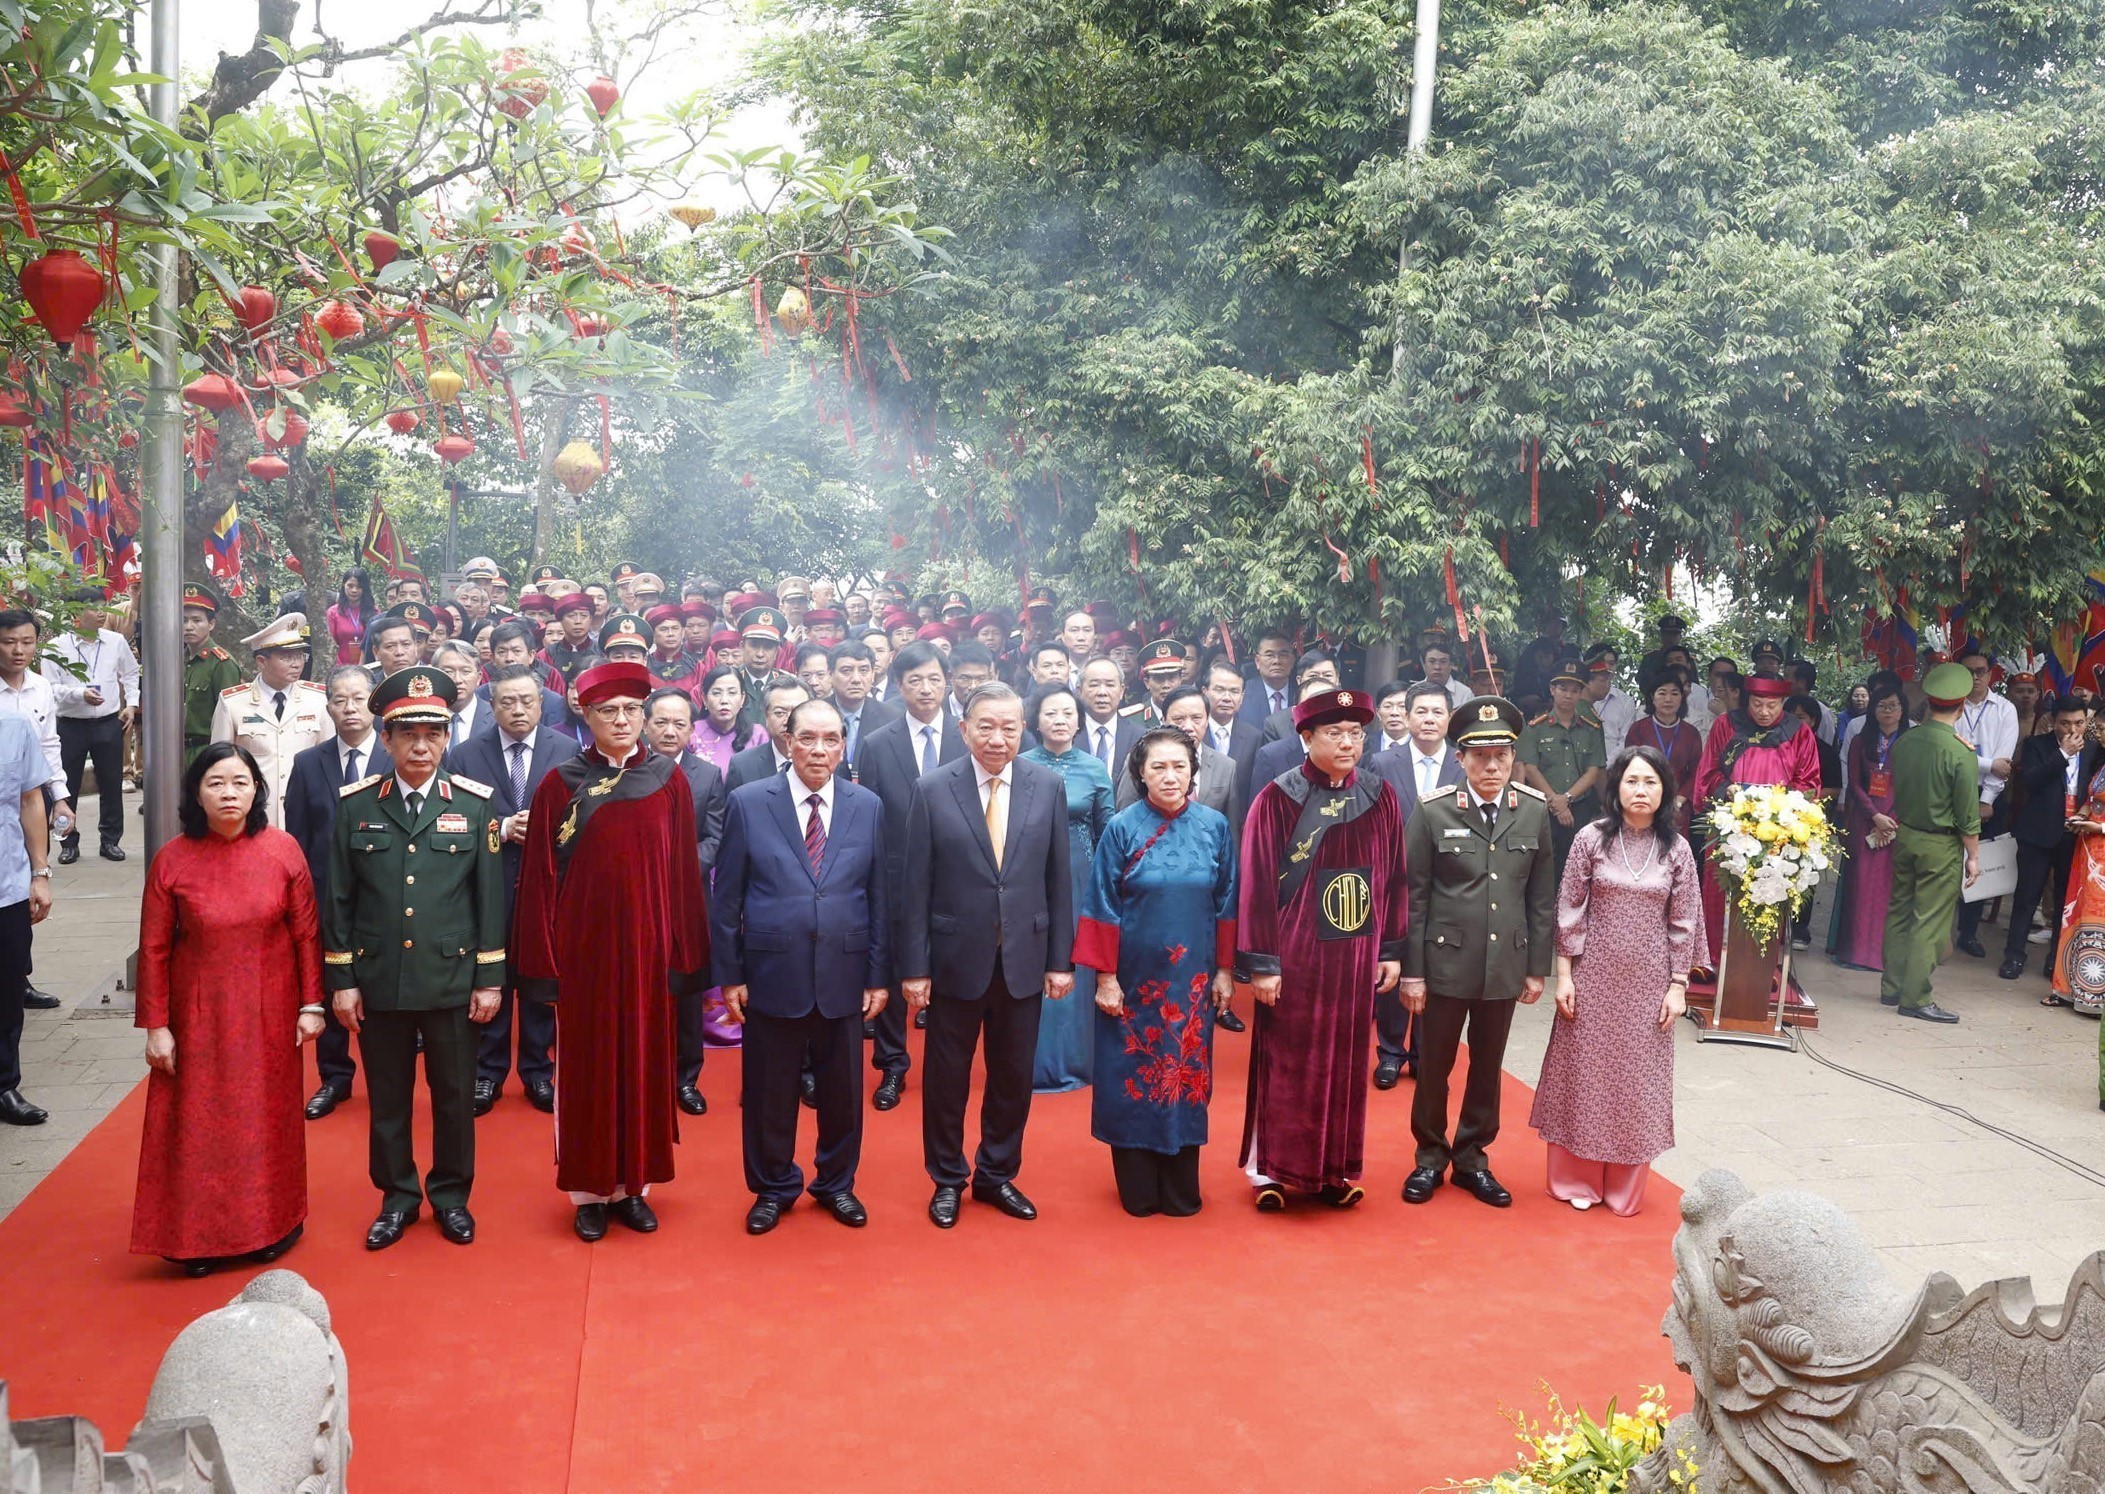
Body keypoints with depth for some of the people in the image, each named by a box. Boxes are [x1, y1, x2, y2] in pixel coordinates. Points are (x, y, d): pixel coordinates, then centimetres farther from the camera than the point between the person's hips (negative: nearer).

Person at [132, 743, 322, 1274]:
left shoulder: (283, 850, -8)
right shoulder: (172, 860, -9)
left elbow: (306, 932, -3)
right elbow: (154, 948, -4)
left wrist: (311, 1004, -3)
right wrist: (156, 1026, -4)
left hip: (269, 1014, 1)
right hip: (200, 1015, 0)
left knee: (268, 1118, 13)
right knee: (199, 1124, 8)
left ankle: (272, 1226, 31)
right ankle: (199, 1236, 25)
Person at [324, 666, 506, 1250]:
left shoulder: (475, 803, -2)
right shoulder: (355, 804, 0)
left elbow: (490, 896, 0)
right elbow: (338, 898, 3)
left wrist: (490, 978, -3)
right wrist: (340, 979, 1)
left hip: (452, 979, -1)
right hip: (379, 981, 1)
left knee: (454, 1095, 10)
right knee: (387, 1097, 12)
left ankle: (451, 1195, 28)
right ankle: (397, 1196, 29)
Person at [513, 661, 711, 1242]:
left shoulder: (669, 780, 0)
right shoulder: (560, 785, -2)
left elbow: (684, 871, 0)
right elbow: (539, 877, -3)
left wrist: (684, 954, -3)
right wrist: (543, 959, -6)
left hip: (647, 947, 1)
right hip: (582, 948, -1)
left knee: (644, 1063, 9)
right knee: (584, 1067, 7)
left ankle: (633, 1184, 23)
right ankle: (589, 1189, 20)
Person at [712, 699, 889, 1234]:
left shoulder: (868, 806, 2)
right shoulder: (748, 803, -4)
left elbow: (878, 897, 4)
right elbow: (727, 899, -1)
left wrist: (878, 975, 3)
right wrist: (729, 975, -3)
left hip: (843, 975, 2)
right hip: (772, 973, -1)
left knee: (842, 1089, 12)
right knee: (769, 1091, 10)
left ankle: (837, 1184, 33)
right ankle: (773, 1188, 30)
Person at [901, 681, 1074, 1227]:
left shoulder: (1049, 787, -2)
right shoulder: (932, 790, -7)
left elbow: (1058, 881, 1)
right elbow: (915, 887, -6)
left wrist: (1061, 960, 0)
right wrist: (914, 968, -7)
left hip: (1024, 960, 2)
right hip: (955, 959, -2)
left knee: (1013, 1077, 13)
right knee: (946, 1077, 11)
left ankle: (997, 1176, 33)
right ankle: (947, 1179, 30)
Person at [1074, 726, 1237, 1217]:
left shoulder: (1215, 826, -1)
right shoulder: (1121, 828, -7)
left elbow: (1227, 903, 4)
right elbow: (1102, 908, -6)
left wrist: (1225, 969, 3)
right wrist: (1105, 976, -8)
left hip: (1192, 980, 2)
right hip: (1134, 977, -2)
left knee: (1185, 1073, 9)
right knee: (1133, 1077, 6)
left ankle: (1181, 1188, 23)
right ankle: (1137, 1189, 20)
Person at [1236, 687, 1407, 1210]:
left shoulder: (1381, 798, 2)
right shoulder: (1277, 800, -9)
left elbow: (1394, 878, 8)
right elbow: (1257, 885, -10)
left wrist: (1391, 950, 7)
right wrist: (1260, 964, -12)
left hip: (1356, 957, 4)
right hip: (1293, 955, -3)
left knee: (1345, 1062, 11)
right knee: (1285, 1062, 5)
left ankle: (1336, 1168, 25)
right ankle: (1270, 1167, 19)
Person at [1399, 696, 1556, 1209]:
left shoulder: (1535, 810, 0)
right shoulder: (1434, 812, -8)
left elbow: (1542, 896, 5)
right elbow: (1414, 896, -5)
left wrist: (1538, 967, 5)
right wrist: (1411, 971, -6)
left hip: (1505, 965, 2)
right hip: (1446, 962, -2)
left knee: (1487, 1068, 14)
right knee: (1434, 1065, 10)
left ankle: (1471, 1158, 30)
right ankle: (1430, 1156, 28)